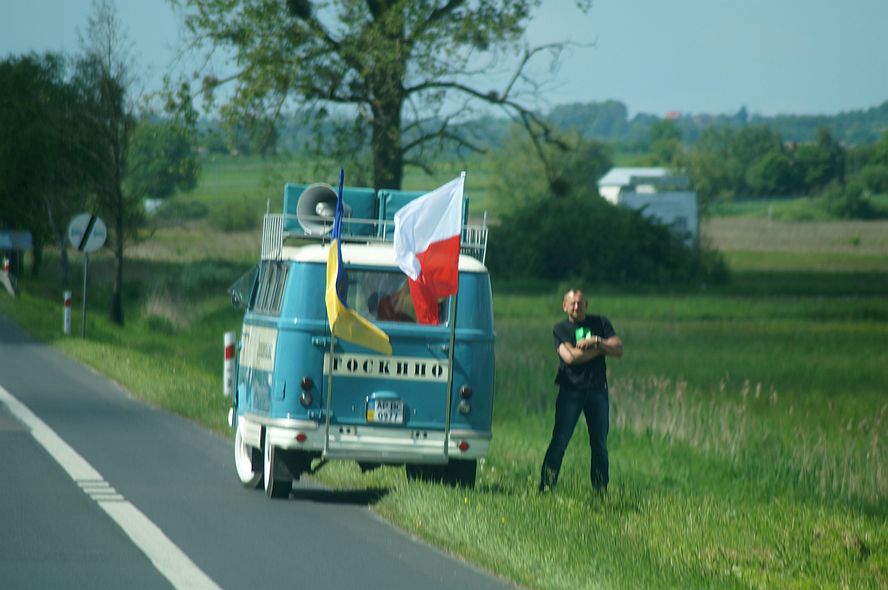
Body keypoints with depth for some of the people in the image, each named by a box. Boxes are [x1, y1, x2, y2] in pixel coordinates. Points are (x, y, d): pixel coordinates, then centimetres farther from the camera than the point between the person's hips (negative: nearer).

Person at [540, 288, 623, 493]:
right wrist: (600, 349, -7)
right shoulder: (560, 329, 2)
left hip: (598, 390, 3)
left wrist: (596, 342, -12)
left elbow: (619, 350, 2)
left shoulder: (600, 323, 10)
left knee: (600, 443, 5)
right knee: (560, 440, -8)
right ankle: (546, 484, -6)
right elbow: (570, 357, -14)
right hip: (571, 390, -3)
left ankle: (601, 488, 12)